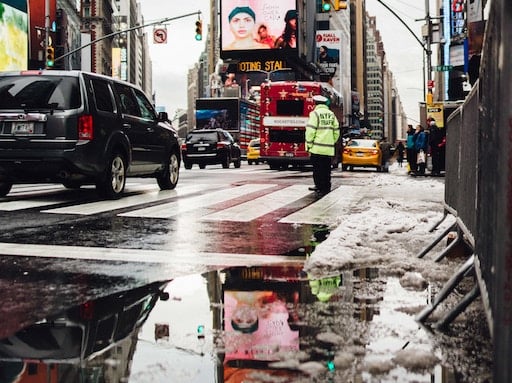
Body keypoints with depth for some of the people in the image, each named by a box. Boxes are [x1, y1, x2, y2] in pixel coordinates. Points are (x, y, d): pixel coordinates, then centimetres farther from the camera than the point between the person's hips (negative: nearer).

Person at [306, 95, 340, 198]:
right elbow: (336, 131, 13)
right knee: (326, 170, 12)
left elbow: (310, 131, -12)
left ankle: (320, 190, -5)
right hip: (329, 149, 5)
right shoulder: (331, 114, 12)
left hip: (317, 148, -5)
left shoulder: (315, 113, -5)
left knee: (318, 170, -2)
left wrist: (309, 145, -5)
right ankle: (326, 188, 19)